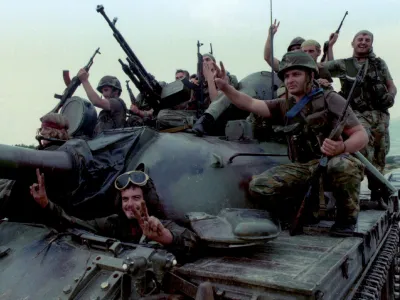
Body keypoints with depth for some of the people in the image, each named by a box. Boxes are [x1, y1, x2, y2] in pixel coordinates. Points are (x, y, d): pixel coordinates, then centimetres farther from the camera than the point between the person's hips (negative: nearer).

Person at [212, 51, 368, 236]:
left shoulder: (329, 100, 1)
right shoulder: (284, 107, 16)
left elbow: (362, 135, -6)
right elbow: (250, 104, 4)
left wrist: (342, 148, -29)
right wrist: (225, 88, -13)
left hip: (332, 165, -3)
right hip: (302, 169, 4)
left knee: (344, 165, -39)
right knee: (259, 186, -18)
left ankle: (347, 217, -10)